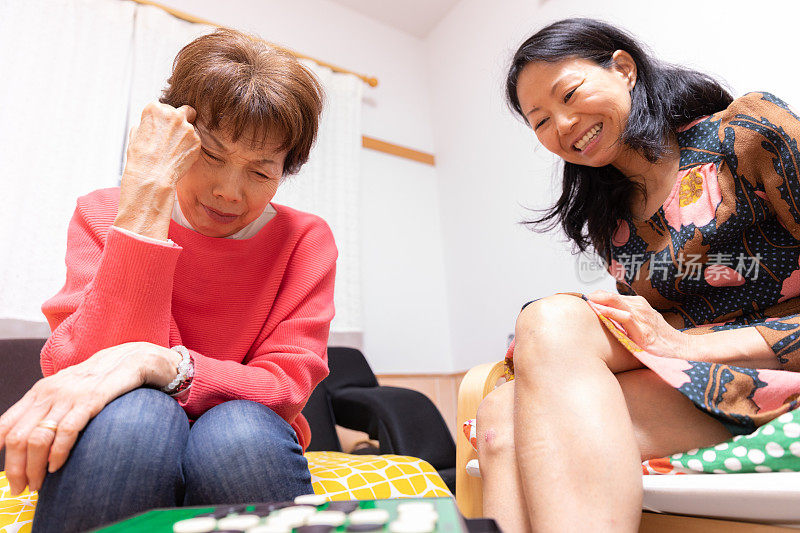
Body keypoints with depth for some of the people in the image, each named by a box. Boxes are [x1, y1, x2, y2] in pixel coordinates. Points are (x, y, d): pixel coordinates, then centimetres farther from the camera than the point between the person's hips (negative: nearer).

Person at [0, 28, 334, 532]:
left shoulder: (305, 240, -6)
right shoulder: (103, 214, -2)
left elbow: (286, 389, -14)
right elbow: (86, 366, -18)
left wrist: (158, 363, -31)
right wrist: (149, 193, -23)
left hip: (239, 463, 3)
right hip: (111, 455, -1)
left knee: (241, 432, -31)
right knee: (133, 416, -34)